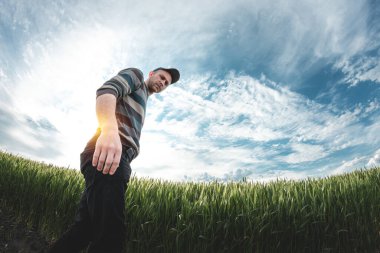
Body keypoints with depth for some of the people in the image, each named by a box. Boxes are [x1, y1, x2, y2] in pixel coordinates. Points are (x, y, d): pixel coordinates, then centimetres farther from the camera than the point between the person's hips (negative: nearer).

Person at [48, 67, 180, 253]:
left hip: (111, 156, 10)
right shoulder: (135, 74, 12)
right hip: (106, 155, -10)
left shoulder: (141, 104, 39)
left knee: (83, 229, 8)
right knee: (110, 236, -16)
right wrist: (109, 129, -30)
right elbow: (107, 90, -10)